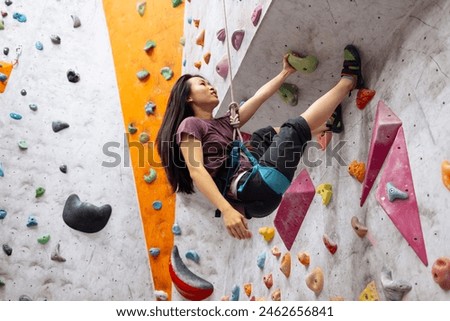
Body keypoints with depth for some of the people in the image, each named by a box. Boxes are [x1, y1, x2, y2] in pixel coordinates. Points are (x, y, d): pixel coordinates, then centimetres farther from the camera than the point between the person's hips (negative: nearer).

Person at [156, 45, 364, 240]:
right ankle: (349, 80, 11)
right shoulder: (189, 124, -2)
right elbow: (196, 170, -17)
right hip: (245, 187, -10)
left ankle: (327, 123, 30)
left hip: (257, 189, 10)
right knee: (294, 129, -3)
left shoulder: (223, 123, 22)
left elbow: (259, 97, 26)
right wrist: (227, 210, -29)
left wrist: (286, 72, 30)